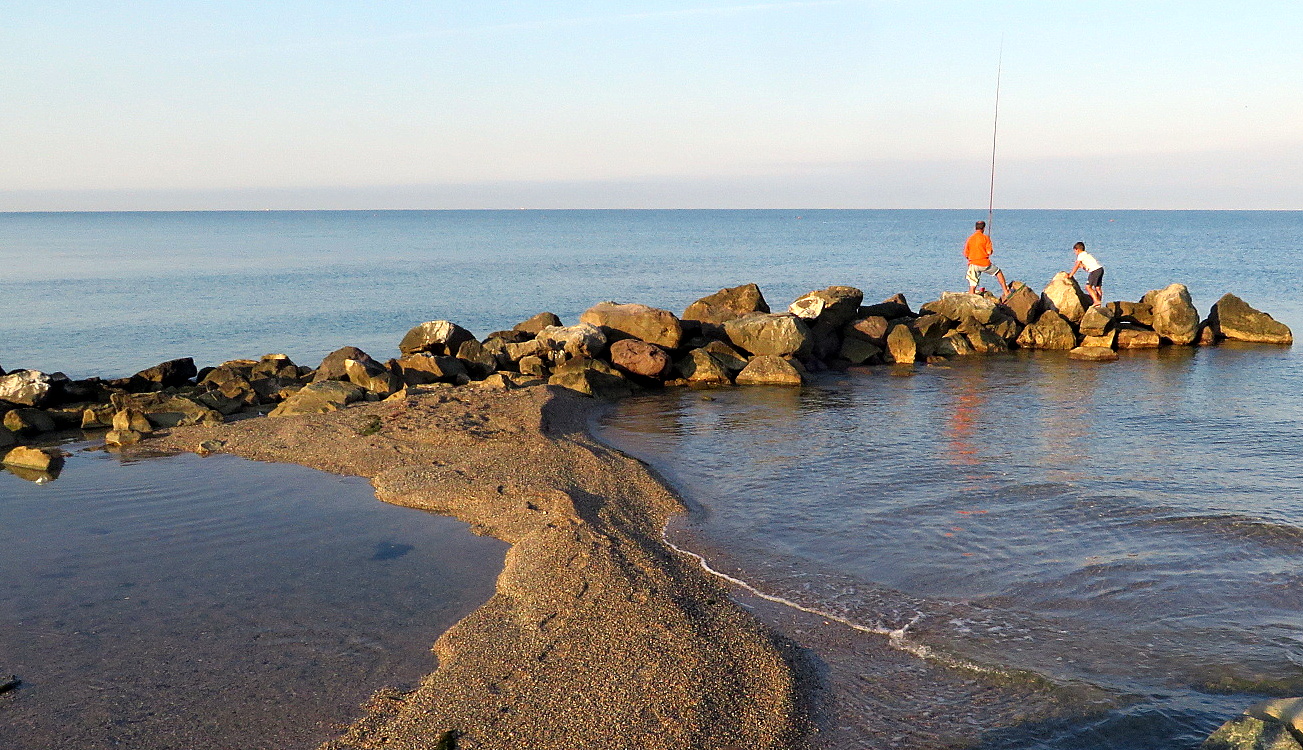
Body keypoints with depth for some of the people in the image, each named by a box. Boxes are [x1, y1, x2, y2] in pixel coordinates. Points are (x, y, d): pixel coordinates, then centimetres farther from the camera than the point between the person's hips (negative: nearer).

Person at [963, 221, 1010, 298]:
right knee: (999, 273, 23)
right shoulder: (985, 238, -4)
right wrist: (992, 250, 12)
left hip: (973, 264, 2)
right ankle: (1006, 292, 25)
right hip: (985, 264, -2)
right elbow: (989, 252, -10)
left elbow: (966, 254, 3)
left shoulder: (969, 239, 4)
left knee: (972, 286, 2)